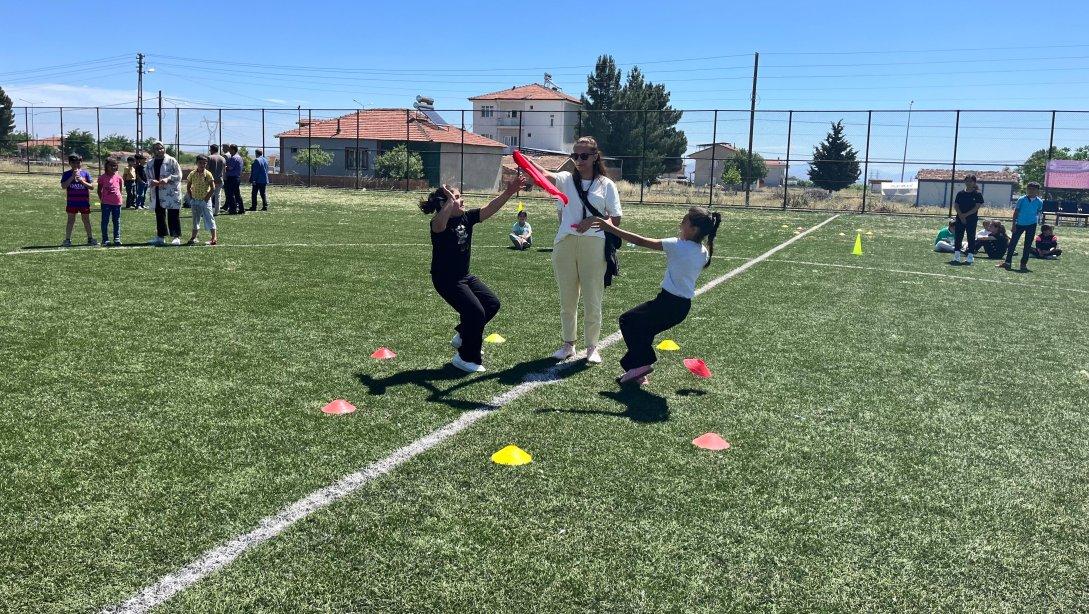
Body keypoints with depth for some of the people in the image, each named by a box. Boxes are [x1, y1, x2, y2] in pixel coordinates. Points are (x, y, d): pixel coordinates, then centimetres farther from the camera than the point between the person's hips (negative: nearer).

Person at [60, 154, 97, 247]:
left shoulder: (85, 173, 5)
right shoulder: (66, 174, 1)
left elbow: (91, 186, 2)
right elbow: (63, 186, -10)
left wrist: (82, 181, -13)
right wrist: (72, 177, -16)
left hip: (84, 201, 1)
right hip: (72, 201, -1)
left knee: (86, 220, 11)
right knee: (71, 220, 2)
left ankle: (90, 239, 19)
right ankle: (67, 239, 8)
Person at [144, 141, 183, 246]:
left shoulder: (171, 161, -3)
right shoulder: (150, 164, 11)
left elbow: (178, 175, -7)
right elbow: (147, 177, 13)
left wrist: (168, 179, -22)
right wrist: (152, 182, -10)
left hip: (171, 193, -5)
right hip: (157, 193, 5)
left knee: (173, 215, -5)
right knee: (159, 215, 11)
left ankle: (176, 237, -2)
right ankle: (160, 237, 19)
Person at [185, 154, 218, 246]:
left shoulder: (208, 174, -8)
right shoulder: (192, 174, 1)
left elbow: (213, 188, -9)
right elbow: (188, 187, 9)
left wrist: (207, 198, -11)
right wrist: (191, 198, 2)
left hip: (205, 200, -4)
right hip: (195, 200, 4)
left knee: (209, 218, -3)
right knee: (195, 219, 12)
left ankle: (214, 238, -1)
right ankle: (193, 237, 20)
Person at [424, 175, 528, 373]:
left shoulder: (466, 217, 1)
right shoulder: (438, 223, -20)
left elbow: (490, 209, -6)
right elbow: (440, 225, -46)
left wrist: (509, 192, -16)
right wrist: (451, 202, -48)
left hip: (465, 276, 9)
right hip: (446, 280, -9)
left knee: (492, 304, 8)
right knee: (476, 312, -14)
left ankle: (462, 335, 28)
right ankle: (466, 358, 7)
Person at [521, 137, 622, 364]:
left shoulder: (606, 184, 4)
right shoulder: (566, 179, 8)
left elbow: (615, 219, 0)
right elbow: (545, 174, -12)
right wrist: (527, 162, -32)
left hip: (593, 245, -2)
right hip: (565, 244, 2)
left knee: (592, 300, 1)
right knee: (567, 299, 11)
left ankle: (592, 347, 18)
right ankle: (568, 344, 26)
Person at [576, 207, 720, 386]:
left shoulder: (677, 246, -18)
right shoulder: (704, 253, 2)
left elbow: (641, 241, -19)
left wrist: (609, 227, -16)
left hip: (668, 302, -8)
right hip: (684, 306, 8)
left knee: (627, 320, 7)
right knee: (643, 329, 20)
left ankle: (642, 363, 3)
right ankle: (635, 368, 17)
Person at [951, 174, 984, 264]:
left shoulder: (977, 194, -2)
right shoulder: (960, 193, 8)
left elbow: (977, 207, -8)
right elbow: (956, 205, 4)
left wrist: (965, 215, -14)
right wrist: (961, 216, -10)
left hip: (972, 219, -3)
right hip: (960, 219, 3)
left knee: (971, 238, 1)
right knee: (958, 237, 2)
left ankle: (970, 257, 4)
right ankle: (956, 257, 6)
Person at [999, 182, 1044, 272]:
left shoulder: (1039, 202, -2)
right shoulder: (1022, 199, -6)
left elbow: (1038, 212, 12)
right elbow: (1016, 212, -2)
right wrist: (1014, 224, -5)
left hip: (1031, 225, 1)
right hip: (1020, 224, -1)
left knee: (1028, 245, 5)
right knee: (1013, 242, 0)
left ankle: (1024, 264, 13)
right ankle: (1007, 262, 7)